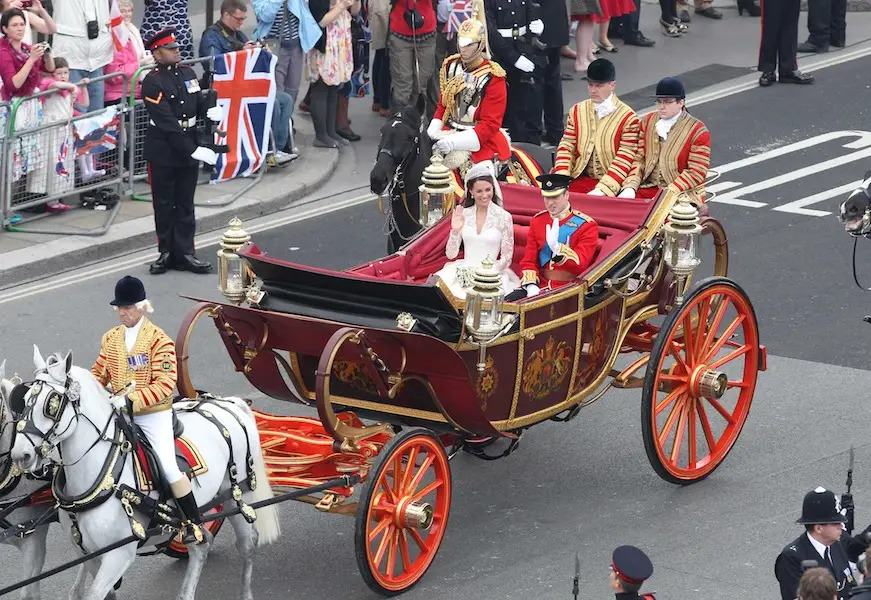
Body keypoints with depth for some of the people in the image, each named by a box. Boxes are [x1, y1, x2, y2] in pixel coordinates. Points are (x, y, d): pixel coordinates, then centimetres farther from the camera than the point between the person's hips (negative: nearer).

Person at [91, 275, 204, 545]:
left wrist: (130, 399, -27)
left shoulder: (159, 340, -13)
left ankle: (194, 523, -2)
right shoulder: (111, 338, 6)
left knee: (169, 467, -11)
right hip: (120, 414, 6)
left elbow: (165, 384, -19)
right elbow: (99, 374, 12)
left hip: (154, 414, -6)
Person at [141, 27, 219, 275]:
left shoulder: (188, 73, 5)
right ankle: (166, 253, 16)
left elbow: (198, 104, 14)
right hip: (163, 152, -5)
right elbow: (167, 124, -20)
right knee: (164, 204, 6)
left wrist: (210, 112, -11)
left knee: (185, 204, 9)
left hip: (189, 149, 5)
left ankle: (184, 253, 14)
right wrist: (194, 151, -23)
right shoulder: (153, 82, -16)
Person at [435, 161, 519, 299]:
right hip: (464, 271, 3)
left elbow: (507, 258, 1)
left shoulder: (504, 217, -1)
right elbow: (451, 255, 5)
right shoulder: (462, 214, 7)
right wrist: (455, 231, -11)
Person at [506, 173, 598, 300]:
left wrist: (556, 246, -27)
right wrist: (531, 286, -10)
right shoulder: (537, 221, 10)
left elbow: (580, 265, -12)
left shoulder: (586, 225, -4)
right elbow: (529, 261, 9)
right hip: (540, 286, 4)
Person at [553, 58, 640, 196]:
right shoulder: (577, 111, 11)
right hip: (581, 178, 4)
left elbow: (624, 160, -10)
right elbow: (566, 147, 7)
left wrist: (602, 190, -20)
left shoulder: (628, 118, -4)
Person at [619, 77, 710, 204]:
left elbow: (696, 173, -8)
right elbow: (639, 159, 9)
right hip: (648, 187, 5)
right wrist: (630, 187, -8)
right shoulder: (647, 122, 12)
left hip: (683, 193, -4)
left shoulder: (697, 131, -4)